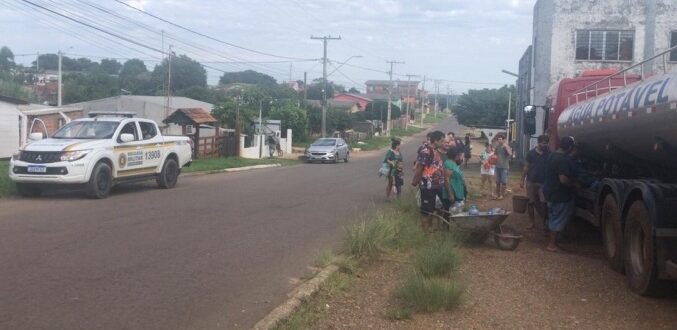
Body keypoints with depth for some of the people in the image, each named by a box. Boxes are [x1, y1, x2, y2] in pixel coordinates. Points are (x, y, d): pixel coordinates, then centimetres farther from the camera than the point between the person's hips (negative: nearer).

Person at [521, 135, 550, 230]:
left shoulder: (549, 154, 1)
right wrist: (522, 180, -2)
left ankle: (544, 222, 3)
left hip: (543, 183, -1)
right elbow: (526, 167, 3)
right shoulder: (531, 153, 0)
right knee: (530, 203, 5)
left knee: (543, 203, -7)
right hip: (531, 182, 1)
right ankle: (532, 222, 16)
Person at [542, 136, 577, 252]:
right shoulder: (564, 160, -24)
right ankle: (552, 244, 6)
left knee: (553, 218, 18)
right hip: (560, 195, -9)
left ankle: (552, 241, 27)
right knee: (559, 220, 1)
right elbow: (563, 179, -30)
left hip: (550, 191, 9)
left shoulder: (552, 155, 7)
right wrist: (573, 185, -13)